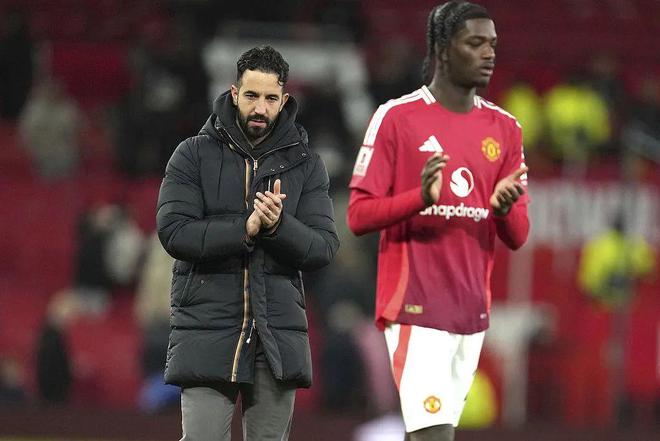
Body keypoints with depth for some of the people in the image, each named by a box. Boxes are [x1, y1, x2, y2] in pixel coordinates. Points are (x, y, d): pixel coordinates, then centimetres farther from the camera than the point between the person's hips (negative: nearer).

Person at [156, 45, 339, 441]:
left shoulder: (306, 164, 9)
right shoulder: (194, 155, 4)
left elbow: (324, 247, 1)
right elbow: (174, 231, -7)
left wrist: (279, 226, -18)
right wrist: (245, 229, -18)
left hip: (279, 332, 2)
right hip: (206, 330, -2)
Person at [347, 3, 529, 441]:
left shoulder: (504, 128, 11)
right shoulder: (396, 118, -4)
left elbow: (517, 237, 11)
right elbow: (359, 215, -6)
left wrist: (504, 208, -12)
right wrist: (422, 197, -23)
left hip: (473, 310, 6)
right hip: (416, 306, -6)